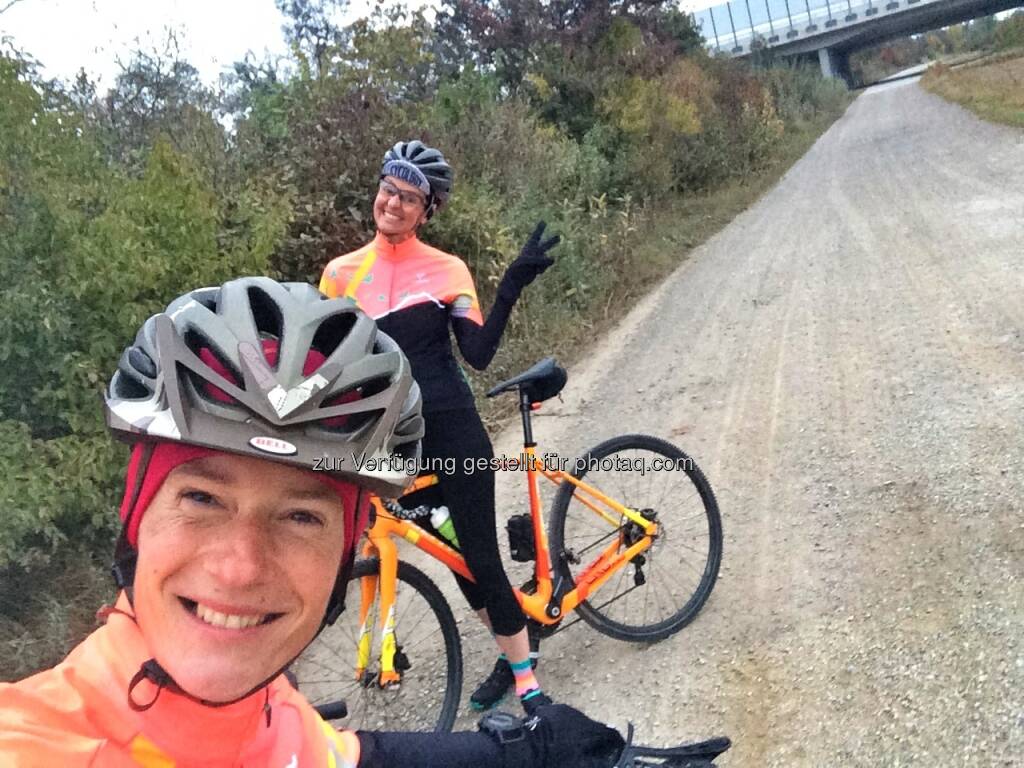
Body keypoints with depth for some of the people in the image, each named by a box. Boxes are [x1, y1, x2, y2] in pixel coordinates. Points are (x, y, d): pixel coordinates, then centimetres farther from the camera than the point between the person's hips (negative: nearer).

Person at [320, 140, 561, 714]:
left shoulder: (448, 270, -3)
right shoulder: (342, 273, 2)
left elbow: (479, 353, -9)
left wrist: (513, 285, -17)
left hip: (453, 431, -2)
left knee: (481, 555, 1)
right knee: (456, 556, 14)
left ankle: (526, 677, 18)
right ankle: (512, 653, 34)